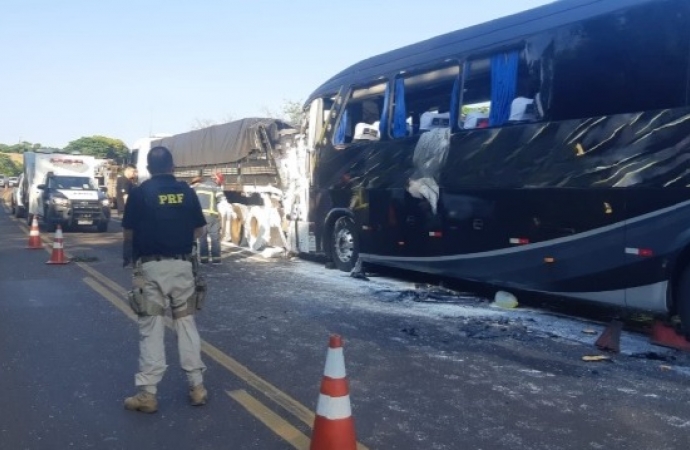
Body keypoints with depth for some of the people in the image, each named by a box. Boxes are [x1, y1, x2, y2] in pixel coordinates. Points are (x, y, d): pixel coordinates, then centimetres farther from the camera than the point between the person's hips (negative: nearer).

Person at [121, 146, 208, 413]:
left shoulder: (140, 192, -4)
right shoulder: (186, 191, 4)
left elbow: (129, 233, -1)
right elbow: (198, 230, 8)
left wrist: (127, 255, 19)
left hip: (151, 266, -2)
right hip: (182, 265, 3)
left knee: (151, 329, 3)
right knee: (186, 324, 11)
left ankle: (147, 394, 7)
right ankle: (197, 386, 15)